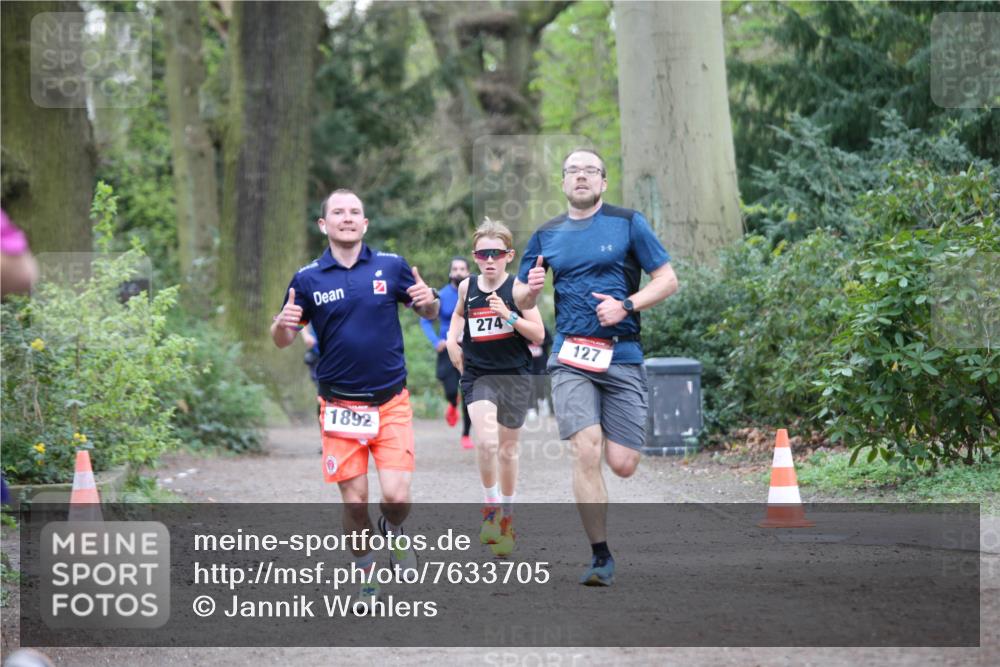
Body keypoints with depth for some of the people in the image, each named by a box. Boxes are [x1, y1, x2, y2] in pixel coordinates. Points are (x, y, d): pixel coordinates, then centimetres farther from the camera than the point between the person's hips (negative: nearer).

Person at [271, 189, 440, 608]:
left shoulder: (392, 267, 1)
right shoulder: (308, 278, 1)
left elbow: (429, 313, 13)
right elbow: (282, 341, 6)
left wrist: (428, 300, -11)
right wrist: (283, 323, -18)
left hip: (390, 403, 0)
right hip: (340, 406, 0)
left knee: (397, 496, -10)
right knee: (354, 502, 0)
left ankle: (393, 531, 25)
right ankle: (365, 576, 21)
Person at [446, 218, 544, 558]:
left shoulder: (518, 288, -7)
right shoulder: (467, 287, 1)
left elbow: (538, 335, -8)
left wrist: (509, 315, -21)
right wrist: (453, 342, 10)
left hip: (514, 375, -1)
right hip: (478, 375, 1)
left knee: (507, 449, 11)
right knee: (486, 442, -21)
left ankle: (506, 518, 27)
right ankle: (491, 508, -2)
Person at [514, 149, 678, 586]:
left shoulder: (628, 223, 4)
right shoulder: (546, 236, 11)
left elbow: (668, 280, 2)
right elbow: (521, 300, 17)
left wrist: (626, 306, -13)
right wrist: (531, 288, -7)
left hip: (622, 356, -1)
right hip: (570, 358, 1)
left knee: (622, 464, -4)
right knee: (586, 452, -16)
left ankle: (616, 434, 34)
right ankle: (601, 555, -6)